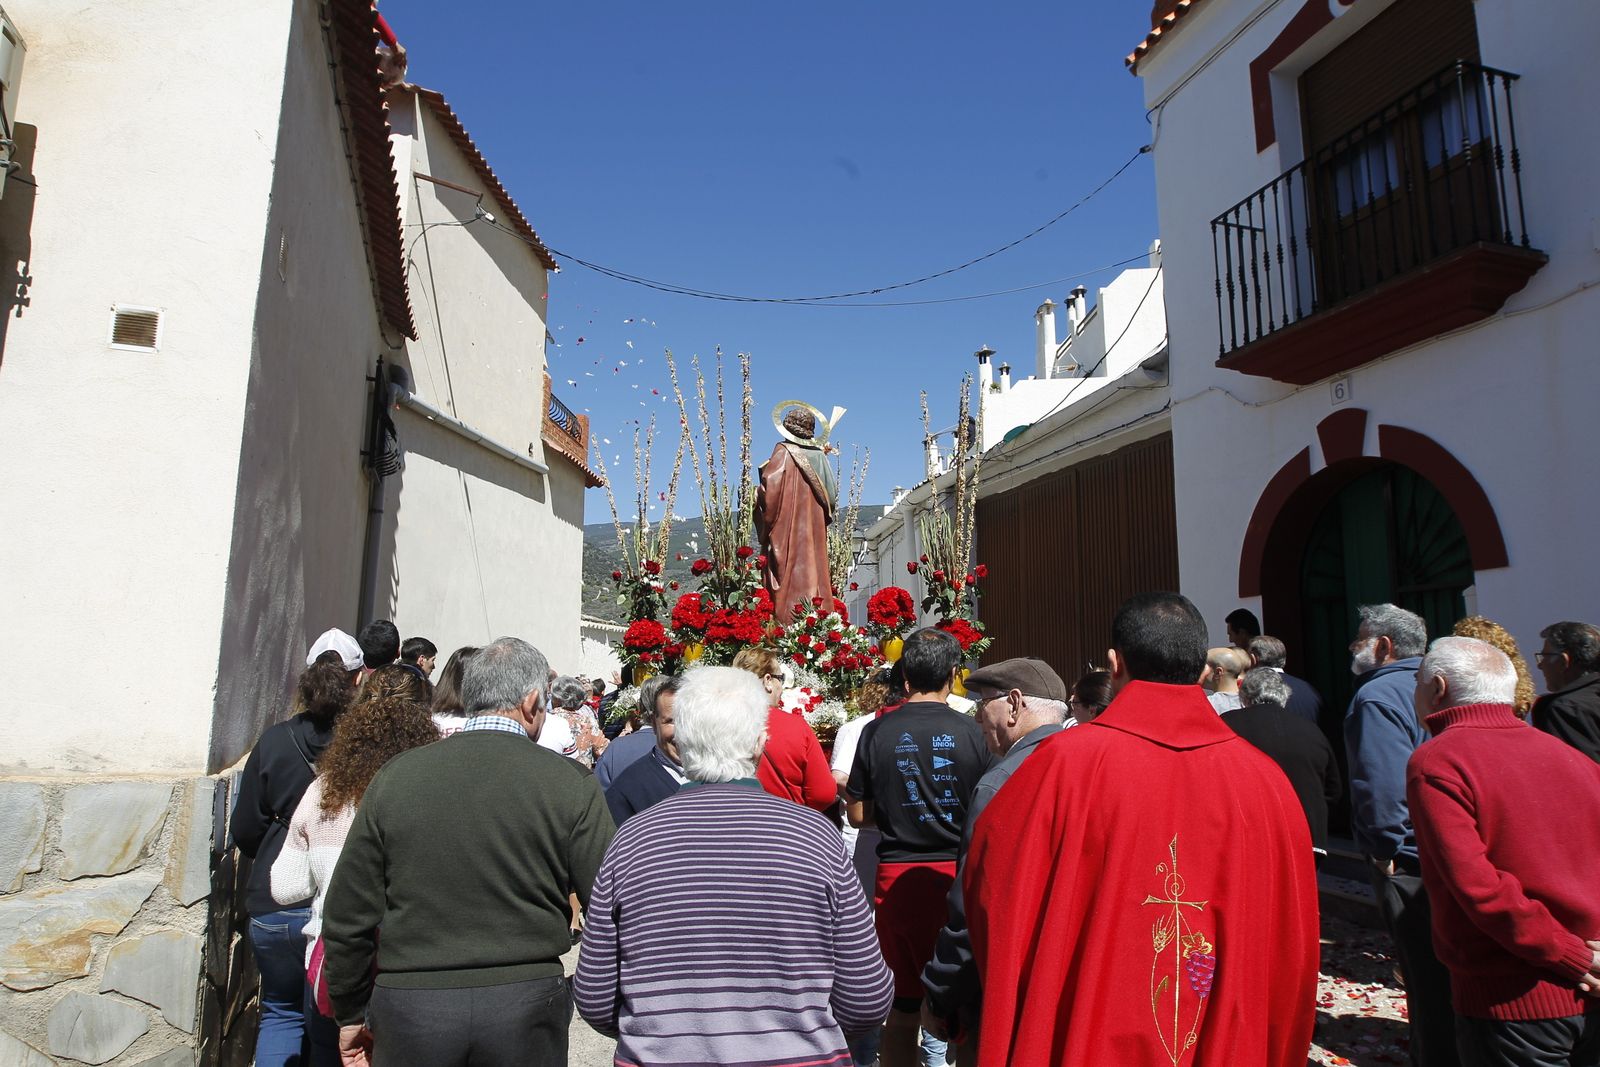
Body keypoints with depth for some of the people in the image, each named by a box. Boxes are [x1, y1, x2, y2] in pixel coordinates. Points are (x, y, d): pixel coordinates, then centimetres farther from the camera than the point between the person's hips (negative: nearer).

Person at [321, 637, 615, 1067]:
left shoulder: (397, 775, -1)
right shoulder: (571, 783, -8)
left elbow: (347, 914, 4)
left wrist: (350, 1013, 17)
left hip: (409, 1007, 2)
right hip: (526, 1004, -1)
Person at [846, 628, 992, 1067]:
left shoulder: (877, 732, -4)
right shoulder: (970, 731, -6)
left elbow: (858, 816, 2)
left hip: (898, 877, 1)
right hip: (959, 873, 0)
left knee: (902, 1007, 12)